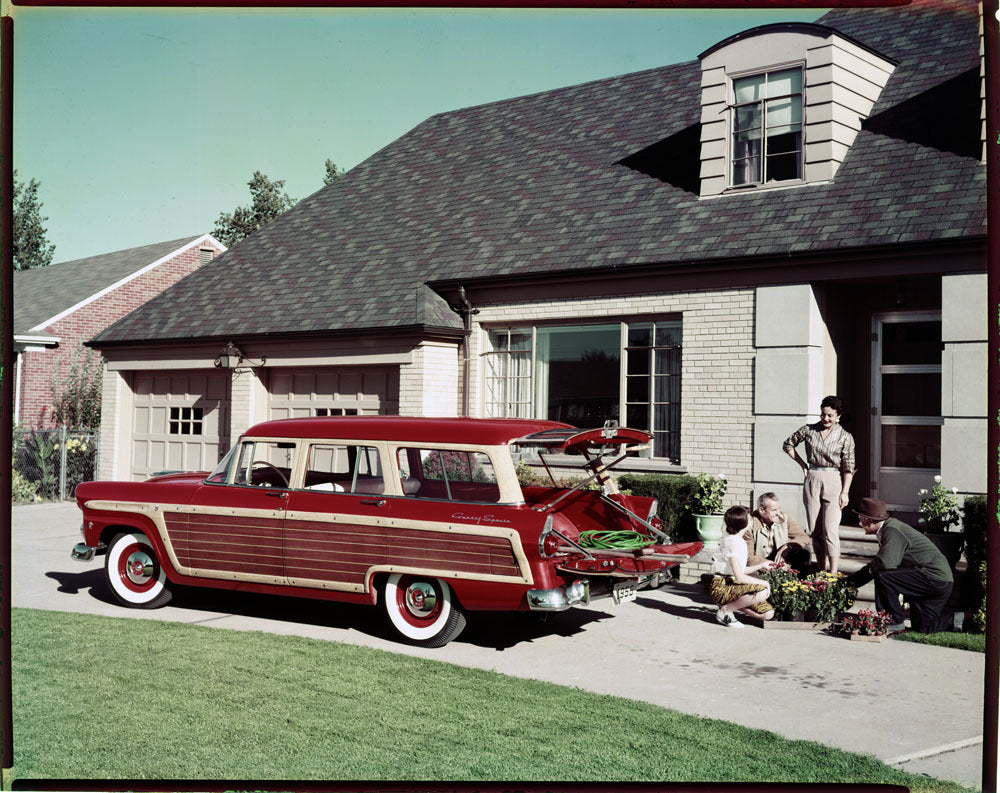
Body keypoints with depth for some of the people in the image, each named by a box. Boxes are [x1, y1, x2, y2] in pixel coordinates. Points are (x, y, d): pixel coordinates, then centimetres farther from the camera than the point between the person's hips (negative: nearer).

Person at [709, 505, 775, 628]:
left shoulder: (739, 540, 14)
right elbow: (740, 577, -20)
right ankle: (725, 610, -13)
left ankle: (730, 605, 12)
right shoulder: (732, 542, -17)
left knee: (768, 613, -3)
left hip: (732, 584, 9)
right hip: (721, 587, -9)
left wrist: (761, 565, 22)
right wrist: (763, 582, -10)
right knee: (762, 592, -31)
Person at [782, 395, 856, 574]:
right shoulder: (809, 430, 4)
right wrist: (803, 465, 10)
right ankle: (821, 571, 18)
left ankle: (833, 574, -11)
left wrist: (845, 492, -9)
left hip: (834, 482, -3)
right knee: (815, 530, 7)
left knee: (830, 530, -12)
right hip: (812, 481, 3)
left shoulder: (845, 437, -1)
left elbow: (848, 467, -2)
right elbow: (788, 444, 17)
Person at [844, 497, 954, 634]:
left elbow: (885, 563, -34)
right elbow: (874, 565, 22)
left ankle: (895, 624, -12)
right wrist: (851, 580, 21)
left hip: (935, 579, -10)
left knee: (883, 577, -23)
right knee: (921, 626, 13)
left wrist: (871, 569, -11)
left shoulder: (893, 531, -19)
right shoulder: (889, 527, 12)